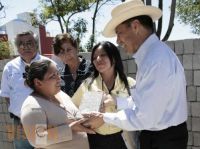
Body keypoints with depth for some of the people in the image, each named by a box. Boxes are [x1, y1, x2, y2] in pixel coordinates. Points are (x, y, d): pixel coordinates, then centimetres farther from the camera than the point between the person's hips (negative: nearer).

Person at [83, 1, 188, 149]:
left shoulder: (157, 60, -27)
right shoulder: (150, 54, 6)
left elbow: (144, 118, -26)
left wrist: (105, 118, -15)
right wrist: (116, 102, 11)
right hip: (154, 134, 9)